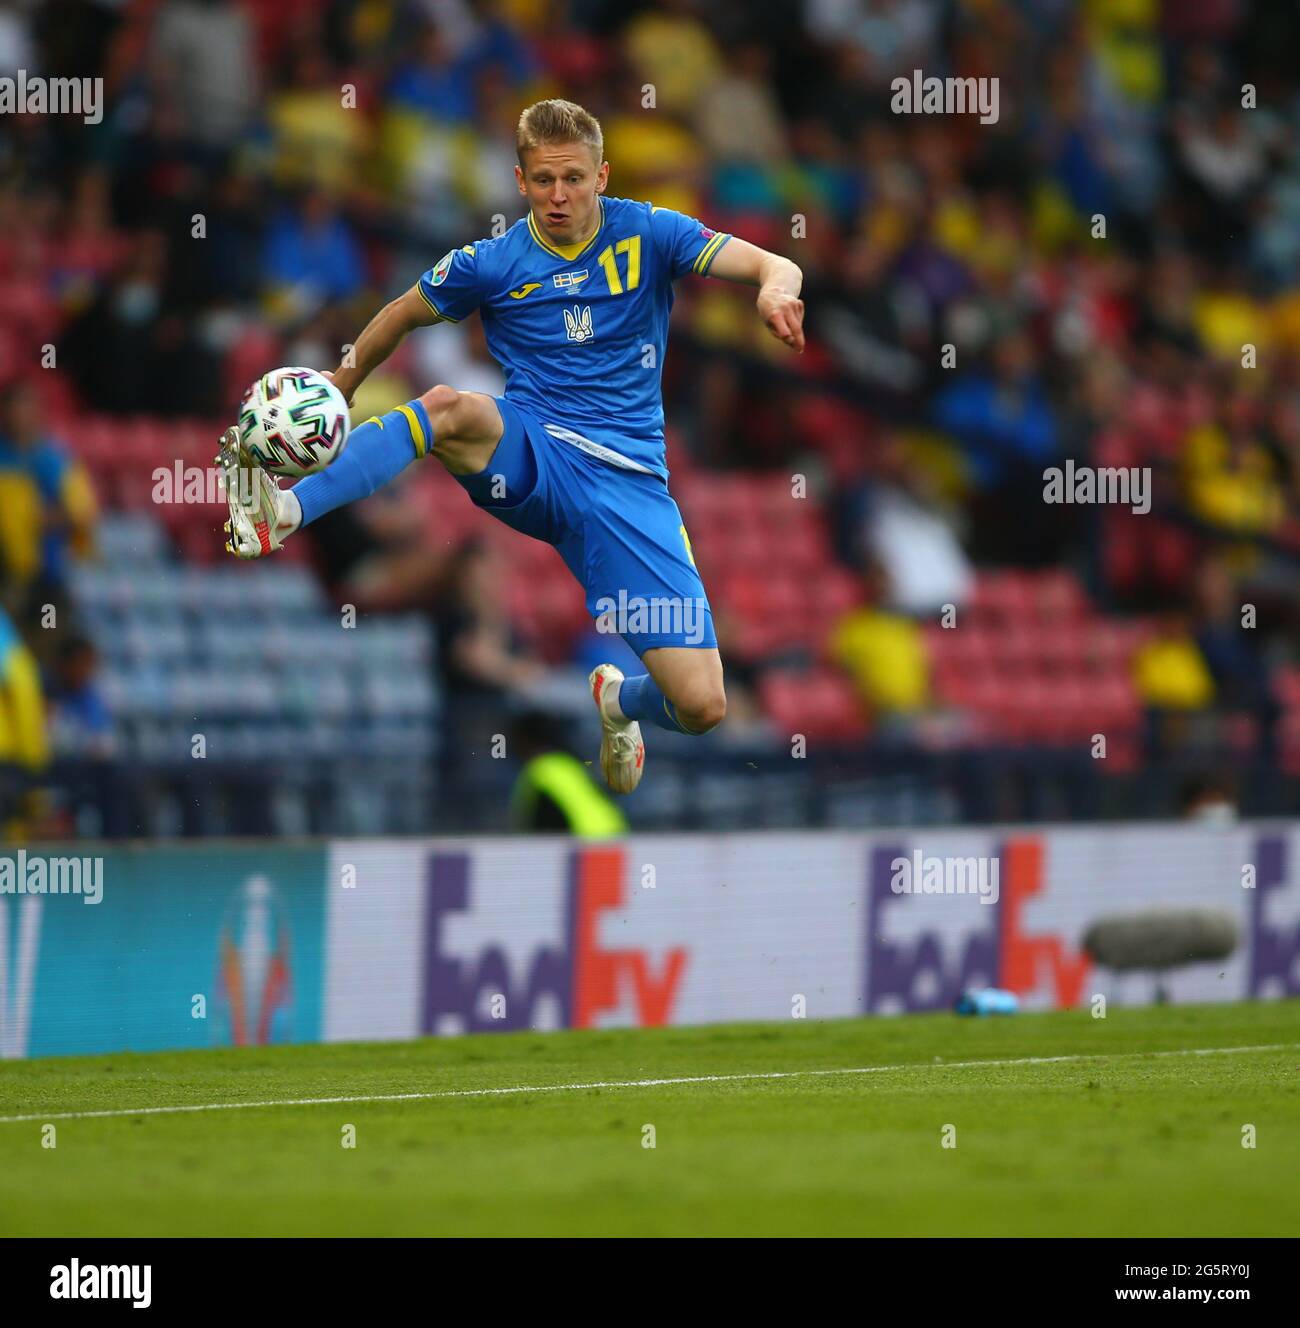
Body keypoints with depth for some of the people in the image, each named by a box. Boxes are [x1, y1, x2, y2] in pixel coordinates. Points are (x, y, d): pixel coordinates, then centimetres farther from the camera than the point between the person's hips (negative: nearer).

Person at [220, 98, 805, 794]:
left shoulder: (648, 235, 2)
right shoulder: (495, 264, 4)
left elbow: (772, 267, -6)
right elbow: (398, 317, 20)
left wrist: (774, 288, -29)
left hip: (629, 483, 0)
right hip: (529, 461, 0)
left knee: (701, 707, -10)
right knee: (451, 408, -38)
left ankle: (619, 700, 28)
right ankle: (281, 514, -52)